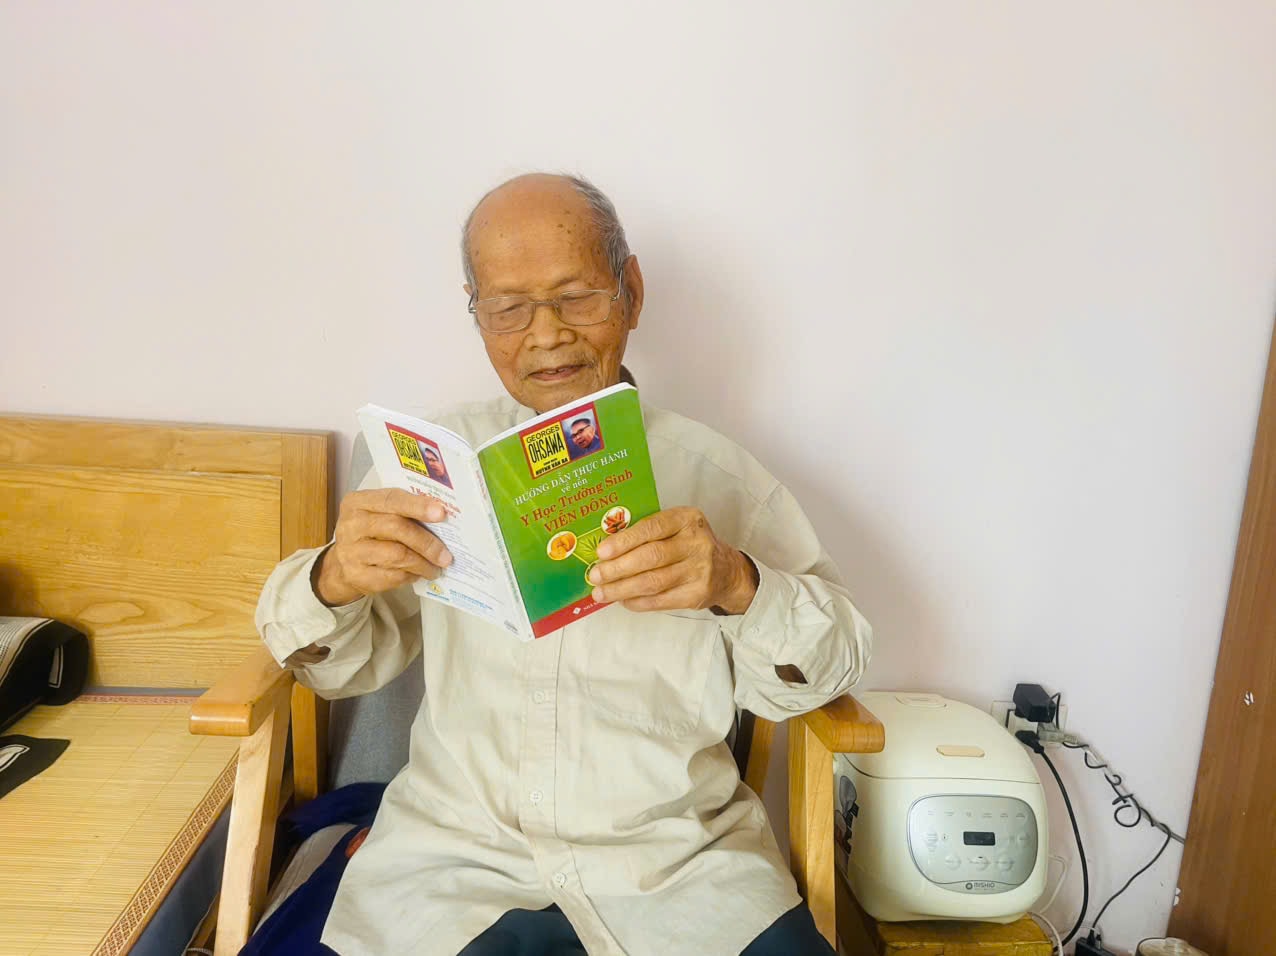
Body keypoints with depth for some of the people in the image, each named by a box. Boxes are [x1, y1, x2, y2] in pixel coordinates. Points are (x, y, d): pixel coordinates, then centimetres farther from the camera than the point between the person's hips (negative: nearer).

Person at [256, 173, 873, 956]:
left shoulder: (716, 471, 2)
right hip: (457, 854, 1)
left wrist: (739, 586, -21)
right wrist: (334, 581, -16)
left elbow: (829, 664, 0)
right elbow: (344, 664, 7)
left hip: (680, 859, 0)